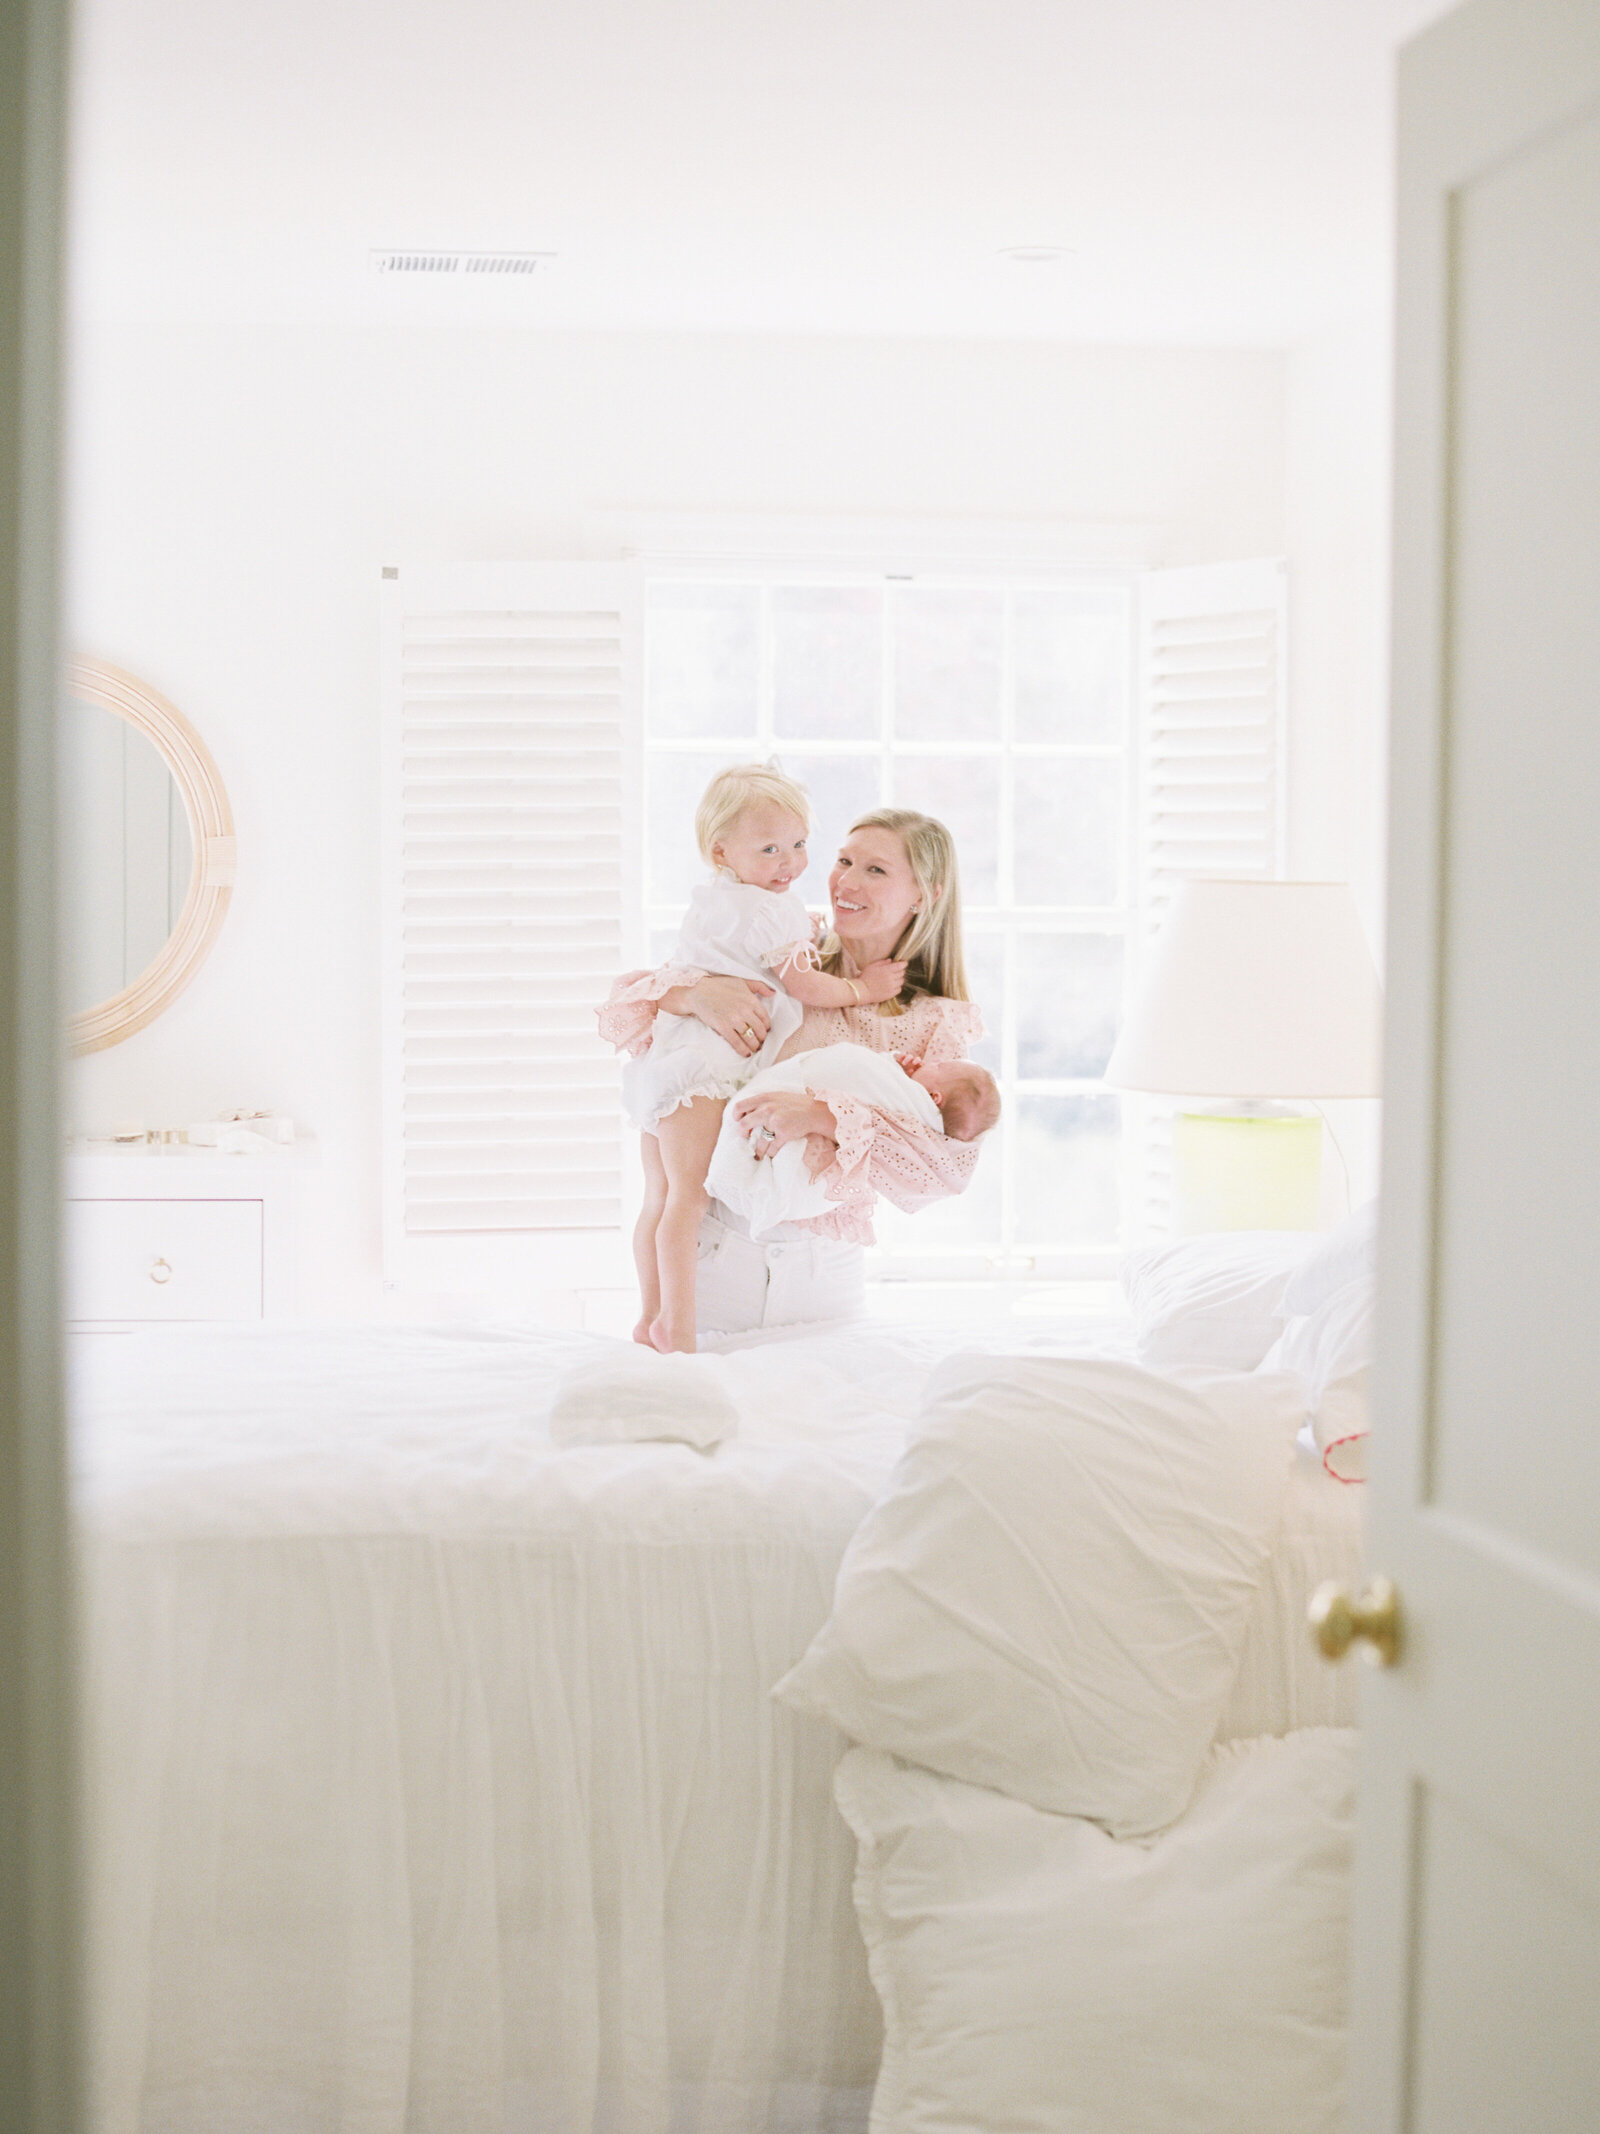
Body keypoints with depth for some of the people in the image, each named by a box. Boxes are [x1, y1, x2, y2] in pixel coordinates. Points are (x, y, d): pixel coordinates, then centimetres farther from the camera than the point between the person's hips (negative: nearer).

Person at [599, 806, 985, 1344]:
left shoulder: (943, 1024, 4)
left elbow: (950, 1163, -12)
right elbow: (621, 1011, 4)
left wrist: (823, 1115, -24)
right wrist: (694, 992, -17)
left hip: (823, 1274, 0)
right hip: (715, 1248, 0)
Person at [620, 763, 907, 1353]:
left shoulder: (712, 903, 22)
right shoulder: (770, 911, -8)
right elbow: (800, 984, -6)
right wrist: (860, 988, 9)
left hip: (661, 1061, 10)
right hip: (700, 1071, -10)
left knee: (659, 1199, 11)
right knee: (689, 1195, -13)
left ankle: (650, 1318, 16)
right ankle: (676, 1323, -15)